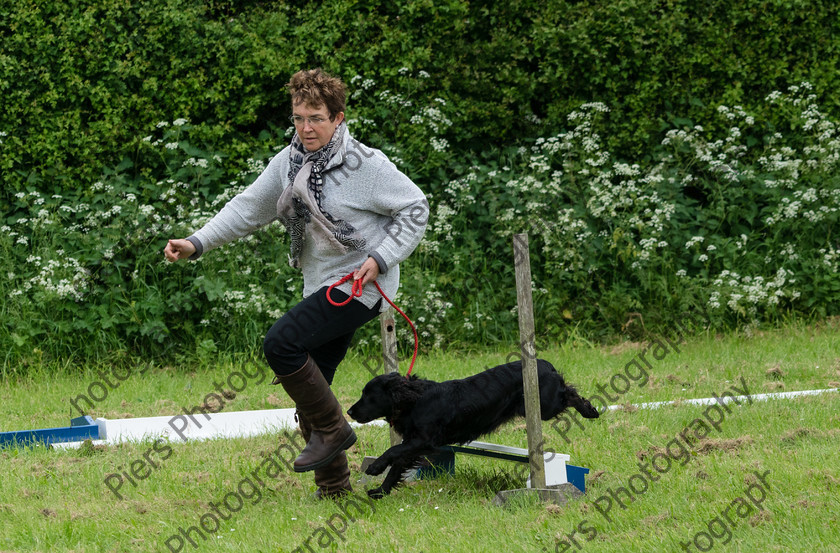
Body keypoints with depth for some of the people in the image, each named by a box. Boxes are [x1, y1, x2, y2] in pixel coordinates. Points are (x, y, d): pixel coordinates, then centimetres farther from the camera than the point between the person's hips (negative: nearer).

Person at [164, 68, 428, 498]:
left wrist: (380, 259, -16)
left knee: (281, 343, -23)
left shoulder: (366, 165, -12)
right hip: (322, 286, 8)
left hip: (360, 285, -8)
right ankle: (333, 488, 16)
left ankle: (332, 429, -9)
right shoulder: (288, 162, 6)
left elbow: (415, 209, -6)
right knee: (309, 395, 7)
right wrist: (197, 243, -4)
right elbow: (248, 208, 7)